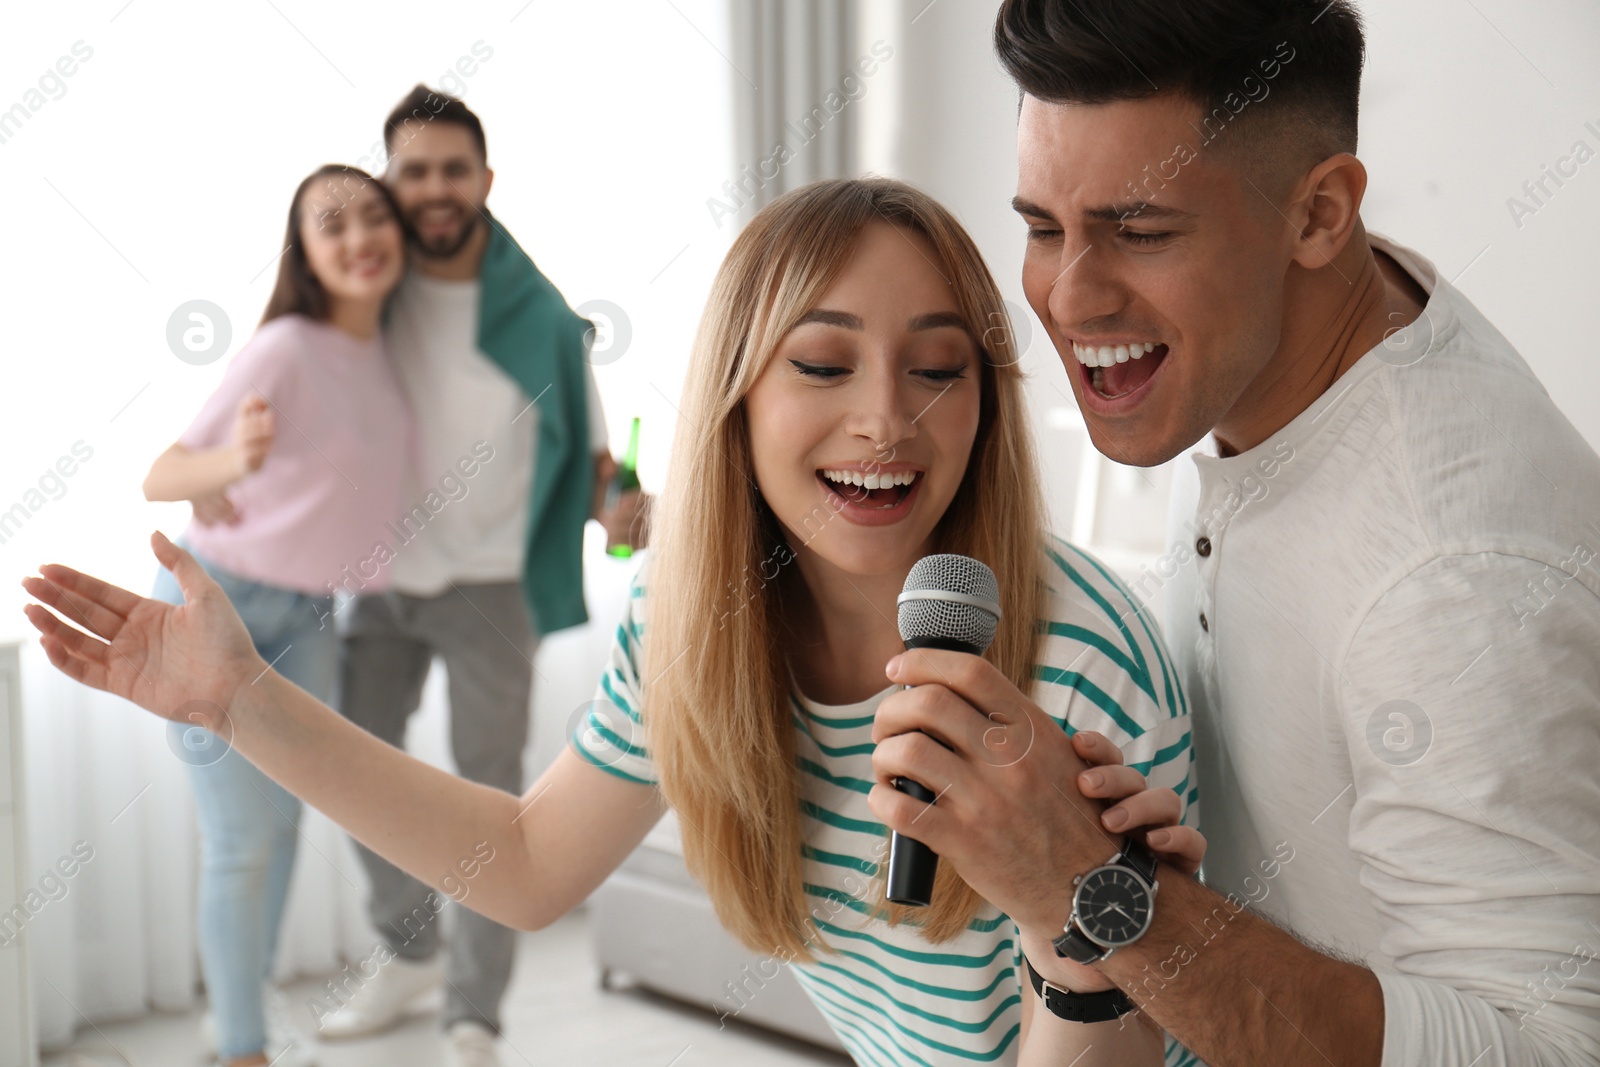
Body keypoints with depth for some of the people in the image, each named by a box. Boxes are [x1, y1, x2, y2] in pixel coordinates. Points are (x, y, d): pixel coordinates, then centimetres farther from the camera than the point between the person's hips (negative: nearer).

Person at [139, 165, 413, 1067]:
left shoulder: (388, 345, -3)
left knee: (286, 816, 16)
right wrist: (230, 463, -43)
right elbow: (162, 477, -23)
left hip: (308, 614, 7)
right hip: (218, 604, -6)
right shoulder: (286, 351, -23)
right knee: (244, 838, -1)